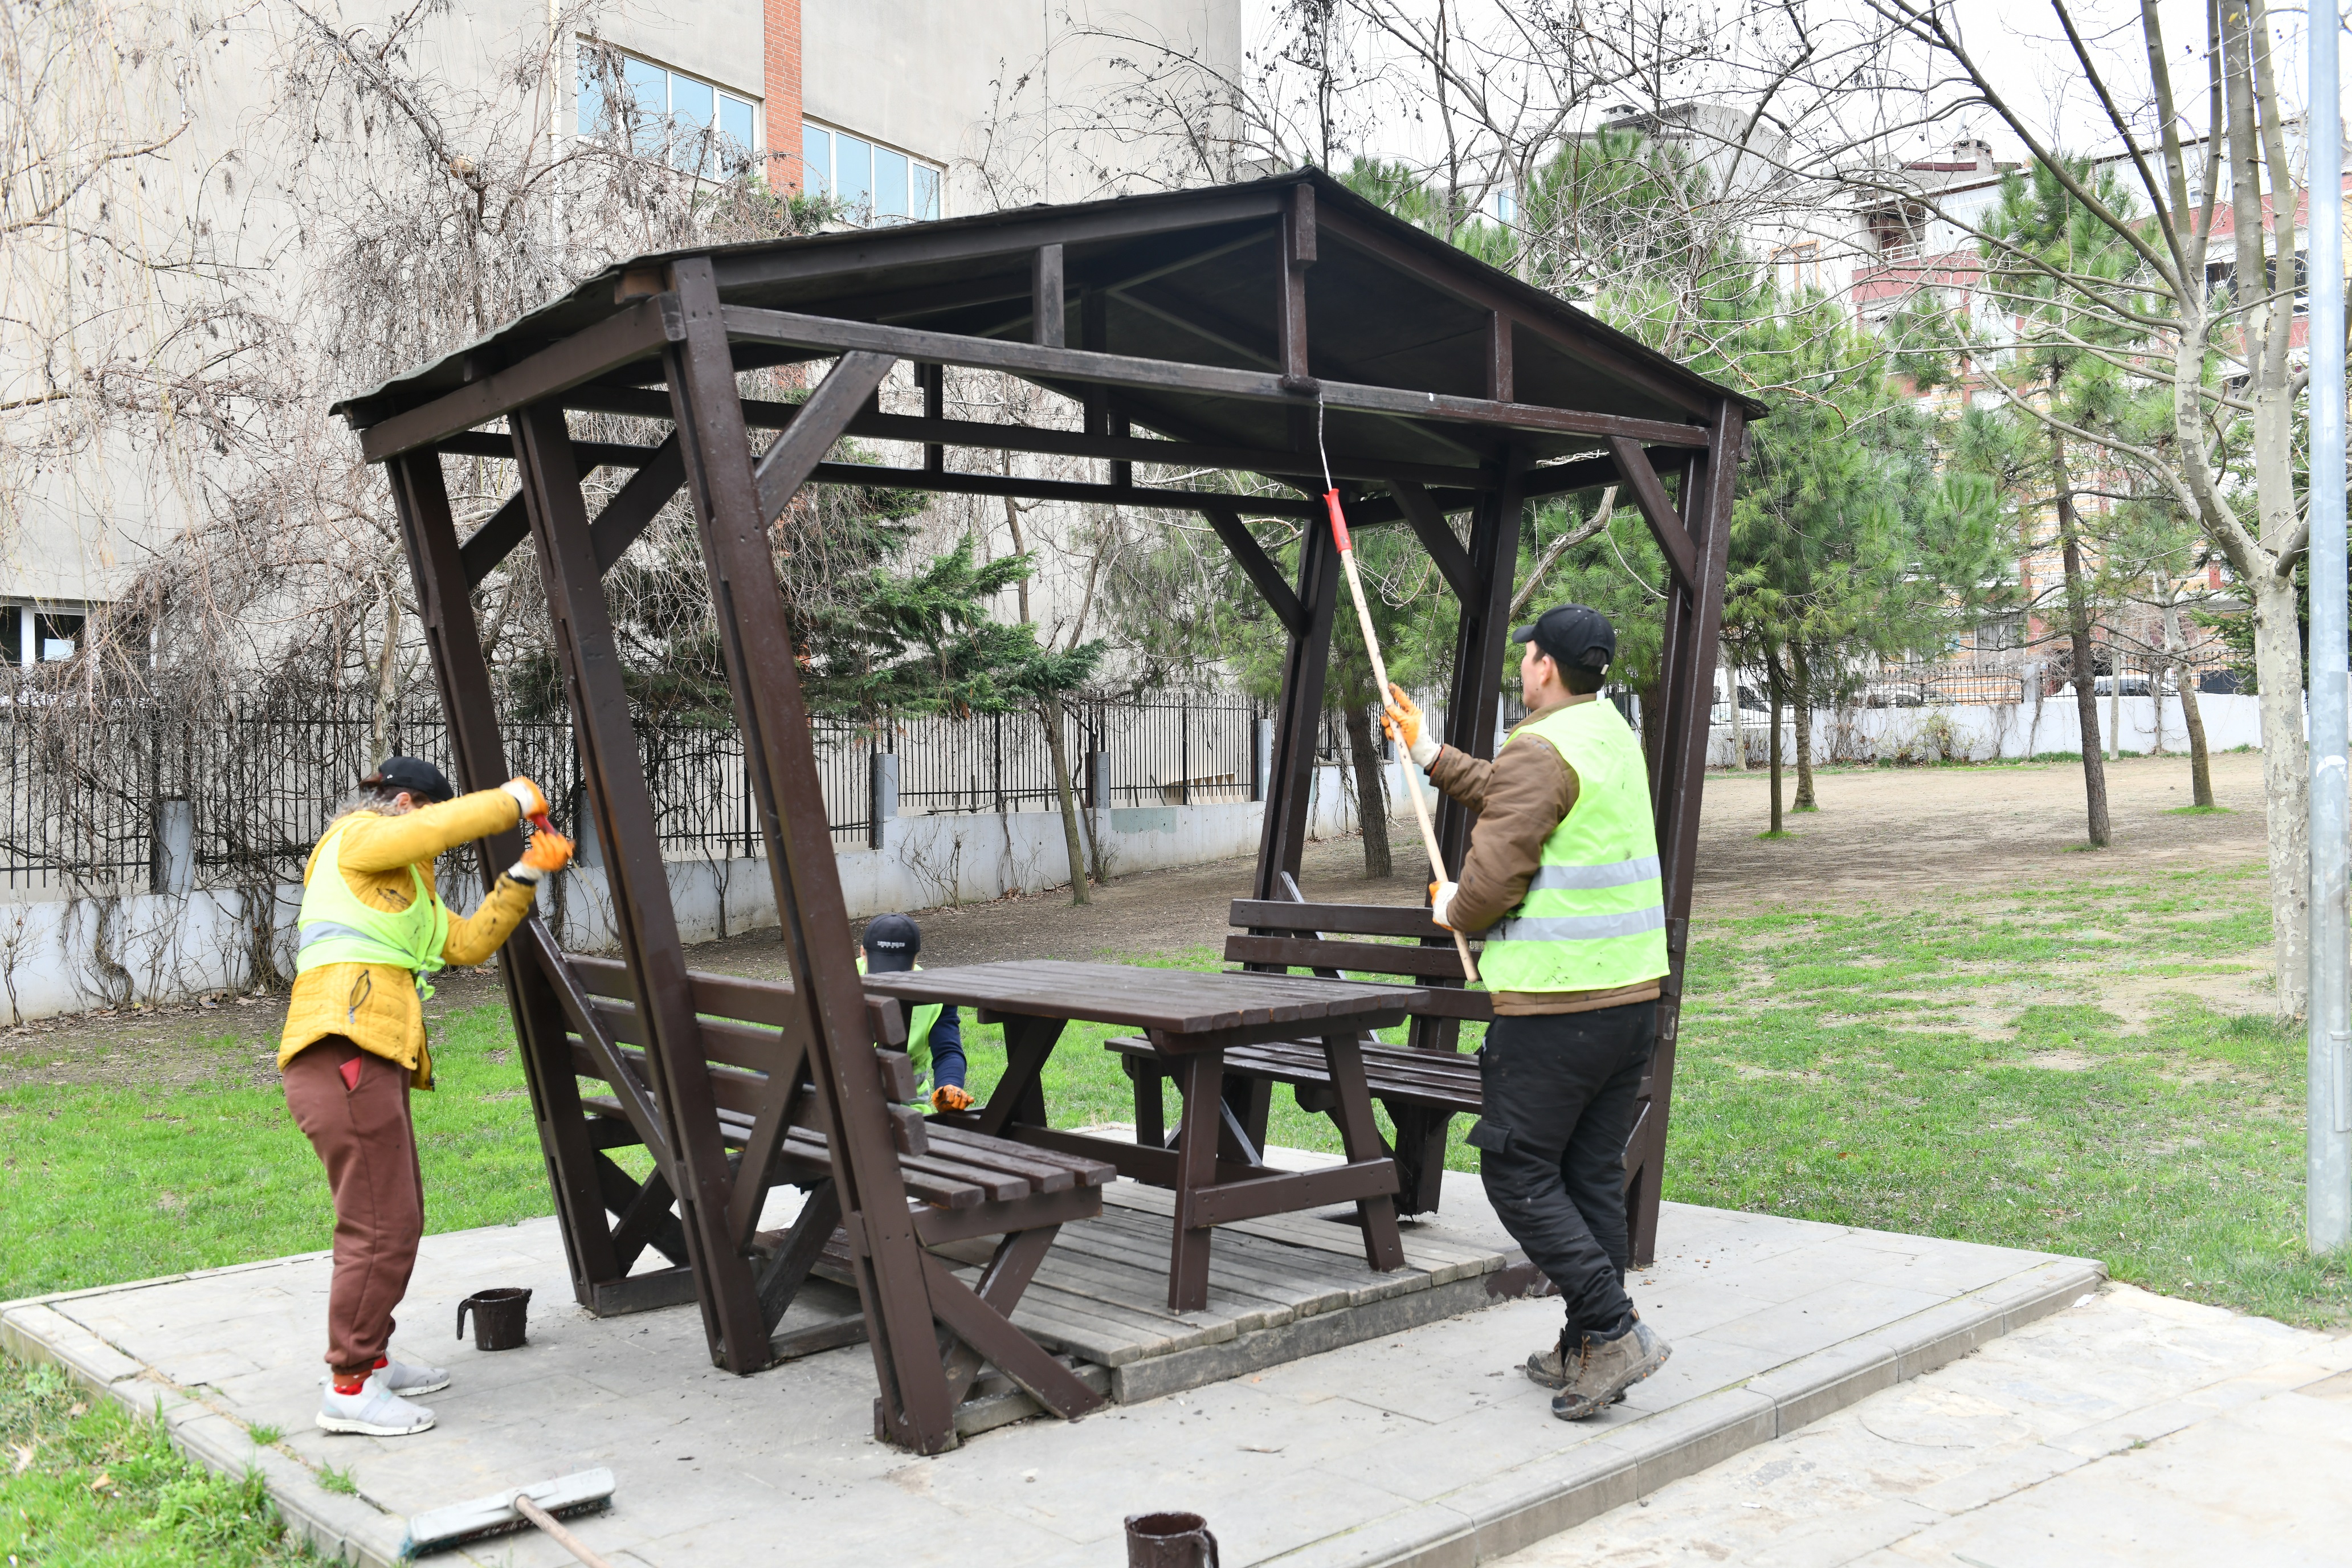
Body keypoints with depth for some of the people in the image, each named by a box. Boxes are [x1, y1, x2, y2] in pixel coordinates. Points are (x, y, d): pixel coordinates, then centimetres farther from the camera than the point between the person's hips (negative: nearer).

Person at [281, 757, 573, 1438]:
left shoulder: (404, 884, 31)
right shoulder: (357, 838, 2)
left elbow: (468, 941, 24)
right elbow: (446, 825, -16)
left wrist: (527, 873, 18)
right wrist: (513, 800, -1)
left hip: (375, 1063, 11)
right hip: (346, 1055, -11)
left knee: (395, 1223, 17)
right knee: (381, 1228, -9)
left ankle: (371, 1360, 29)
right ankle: (348, 1388, -3)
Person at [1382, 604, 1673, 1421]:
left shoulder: (1540, 751, -14)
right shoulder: (1613, 733, 15)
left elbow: (1494, 878, -18)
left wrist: (1451, 909, 3)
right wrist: (1426, 750, 34)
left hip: (1555, 1004, -9)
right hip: (1633, 992, 9)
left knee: (1518, 1174, 1)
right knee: (1593, 1175, 13)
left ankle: (1614, 1329, -4)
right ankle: (1586, 1351, 19)